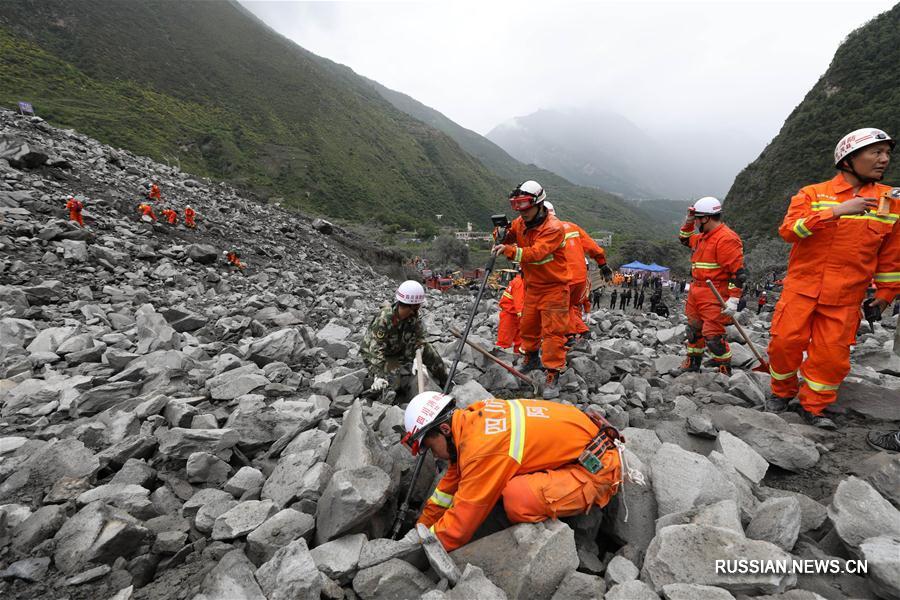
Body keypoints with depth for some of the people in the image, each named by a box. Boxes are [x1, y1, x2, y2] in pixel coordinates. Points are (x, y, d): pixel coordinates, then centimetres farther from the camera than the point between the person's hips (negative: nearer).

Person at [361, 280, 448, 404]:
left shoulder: (413, 316, -15)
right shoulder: (383, 319, -34)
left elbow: (419, 337, -14)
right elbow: (376, 349, -35)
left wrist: (417, 356, -30)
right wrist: (378, 375, -40)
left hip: (399, 350, 6)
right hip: (373, 355, -6)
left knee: (427, 350, -10)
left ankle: (445, 384, 5)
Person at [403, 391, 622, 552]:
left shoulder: (482, 448, -27)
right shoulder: (474, 417, -1)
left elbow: (459, 528, -19)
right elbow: (453, 479, 12)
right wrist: (422, 525, 16)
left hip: (596, 470, -9)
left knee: (518, 499, -31)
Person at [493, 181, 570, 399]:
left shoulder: (553, 228, -21)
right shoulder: (520, 223, 2)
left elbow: (536, 253, -32)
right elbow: (509, 240, 15)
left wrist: (510, 250, -40)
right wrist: (502, 235, -7)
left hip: (554, 287, -7)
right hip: (532, 285, 7)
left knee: (552, 331, -6)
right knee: (528, 325, 16)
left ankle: (553, 376, 0)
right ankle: (531, 359, 39)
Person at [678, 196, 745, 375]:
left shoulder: (726, 239, -17)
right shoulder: (703, 237, 12)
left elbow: (738, 272, -19)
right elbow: (685, 239, 33)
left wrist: (733, 300, -22)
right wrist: (688, 222, 14)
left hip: (714, 296, -10)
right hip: (696, 292, 10)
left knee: (713, 336, -8)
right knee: (694, 330, 18)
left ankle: (725, 371, 8)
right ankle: (692, 364, 33)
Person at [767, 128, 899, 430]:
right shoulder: (812, 194, 0)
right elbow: (787, 230, -15)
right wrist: (835, 212, -23)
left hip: (845, 298, 2)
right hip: (802, 288, -2)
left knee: (832, 355, 1)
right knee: (785, 342, -4)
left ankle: (812, 406, 19)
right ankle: (782, 392, 20)